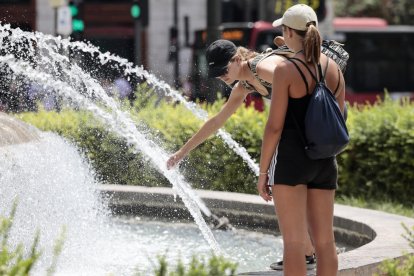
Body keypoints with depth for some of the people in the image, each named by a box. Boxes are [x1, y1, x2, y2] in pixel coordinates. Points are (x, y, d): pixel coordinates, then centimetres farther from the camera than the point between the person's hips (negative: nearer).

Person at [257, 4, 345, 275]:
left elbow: (275, 126, -12)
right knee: (325, 240, 10)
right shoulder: (334, 69, 7)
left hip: (291, 158, -6)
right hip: (325, 161, 6)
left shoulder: (286, 69, -11)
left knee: (294, 241, -4)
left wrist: (263, 171, -6)